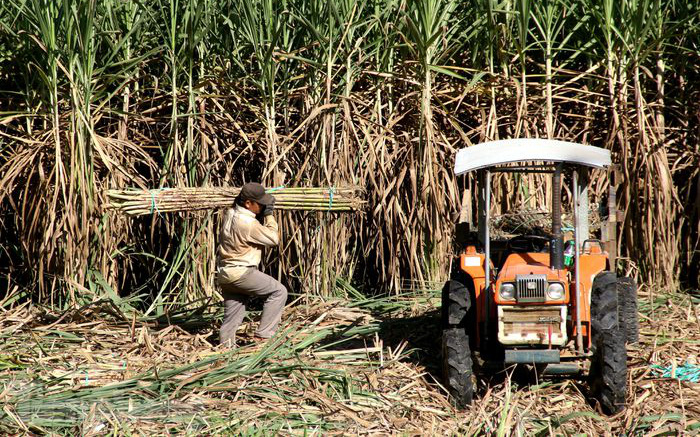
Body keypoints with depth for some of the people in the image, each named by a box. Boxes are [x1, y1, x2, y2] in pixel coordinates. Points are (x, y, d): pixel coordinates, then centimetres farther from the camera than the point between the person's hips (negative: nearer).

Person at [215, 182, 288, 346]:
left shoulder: (230, 214, 5)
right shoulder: (248, 223, -20)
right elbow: (273, 239, -10)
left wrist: (263, 216, 3)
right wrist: (269, 215, -4)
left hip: (225, 274, 9)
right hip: (240, 273, -9)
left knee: (232, 316, 15)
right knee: (279, 292, -4)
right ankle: (263, 335, -6)